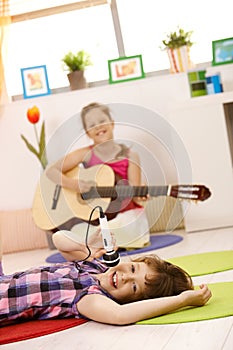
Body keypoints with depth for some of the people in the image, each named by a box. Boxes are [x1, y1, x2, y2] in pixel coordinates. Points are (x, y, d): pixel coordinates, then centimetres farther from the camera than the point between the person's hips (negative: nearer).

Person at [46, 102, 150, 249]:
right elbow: (51, 171, -2)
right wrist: (73, 184, -19)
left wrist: (139, 197, -28)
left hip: (123, 214, -1)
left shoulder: (130, 156, 2)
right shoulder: (86, 154, 2)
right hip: (91, 216, 1)